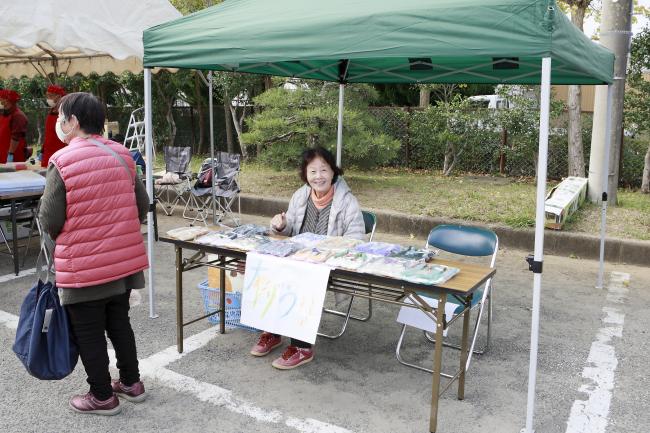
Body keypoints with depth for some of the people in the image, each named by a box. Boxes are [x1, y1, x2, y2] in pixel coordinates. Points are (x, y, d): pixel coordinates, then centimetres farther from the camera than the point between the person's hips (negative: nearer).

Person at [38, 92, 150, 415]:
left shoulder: (62, 162, -15)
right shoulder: (121, 154, 1)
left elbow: (49, 221, -13)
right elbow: (142, 205, 6)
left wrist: (62, 237, 9)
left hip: (83, 266, -5)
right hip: (125, 259, 6)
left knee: (88, 332, 11)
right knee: (119, 321, 21)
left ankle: (103, 397, 23)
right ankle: (131, 383, 33)